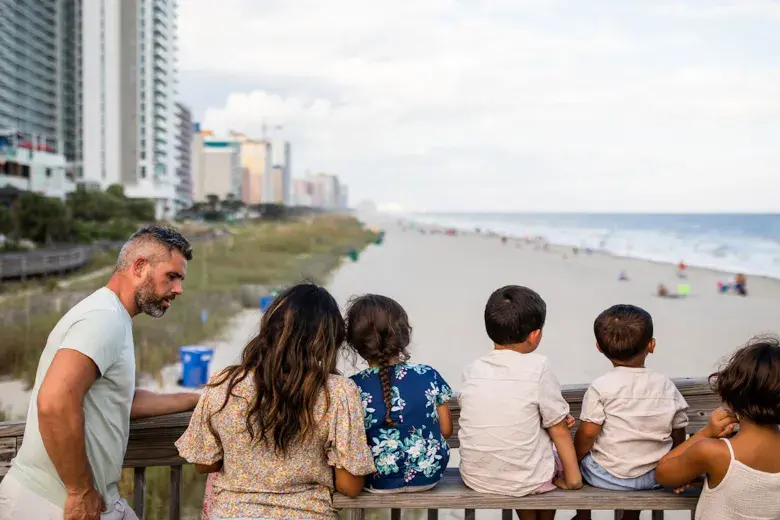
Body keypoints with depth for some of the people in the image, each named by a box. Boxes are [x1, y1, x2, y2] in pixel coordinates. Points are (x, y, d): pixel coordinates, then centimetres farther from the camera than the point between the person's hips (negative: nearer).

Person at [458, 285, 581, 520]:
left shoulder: (472, 371, -4)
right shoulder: (537, 369, -16)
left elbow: (498, 420, 7)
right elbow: (559, 429, -7)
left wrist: (557, 419, 11)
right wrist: (573, 476, 5)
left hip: (475, 477, 3)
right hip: (526, 480, -3)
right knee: (556, 458, 29)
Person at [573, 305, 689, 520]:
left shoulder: (600, 387, -17)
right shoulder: (667, 386, -5)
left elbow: (587, 434, -17)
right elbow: (678, 436, 2)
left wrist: (575, 460, 1)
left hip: (608, 476, -3)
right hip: (654, 477, 4)